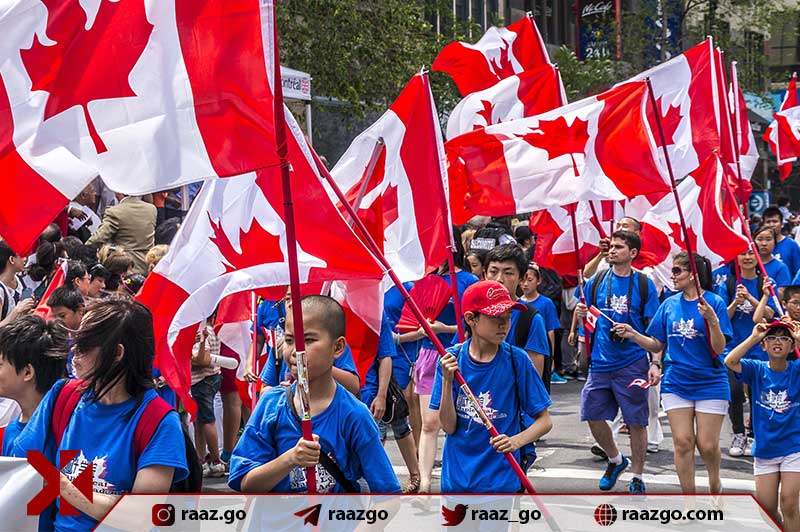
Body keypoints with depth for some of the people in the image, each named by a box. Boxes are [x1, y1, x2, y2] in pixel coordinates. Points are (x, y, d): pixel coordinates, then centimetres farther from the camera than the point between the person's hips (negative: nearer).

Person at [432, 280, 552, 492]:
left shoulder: (516, 359, -7)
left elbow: (544, 420, -5)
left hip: (501, 480, -2)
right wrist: (447, 381, -18)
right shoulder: (451, 358, -3)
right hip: (456, 479, 2)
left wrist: (516, 441, -23)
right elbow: (449, 427, -6)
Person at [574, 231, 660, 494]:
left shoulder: (644, 284, -1)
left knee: (636, 422, 1)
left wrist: (656, 363, -10)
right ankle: (615, 459, 30)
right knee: (593, 416, 4)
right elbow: (584, 317, 16)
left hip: (632, 363, -3)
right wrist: (580, 315, -8)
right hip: (600, 362, 3)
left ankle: (637, 478, 15)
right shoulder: (596, 282, 7)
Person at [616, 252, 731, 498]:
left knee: (707, 445, -2)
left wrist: (712, 320, -26)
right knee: (683, 441, -1)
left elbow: (719, 348, -12)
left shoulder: (714, 302, -7)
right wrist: (632, 334, -4)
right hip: (676, 383, 3)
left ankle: (715, 483, 28)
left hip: (710, 383, -3)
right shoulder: (670, 304, 6)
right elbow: (657, 345, 11)